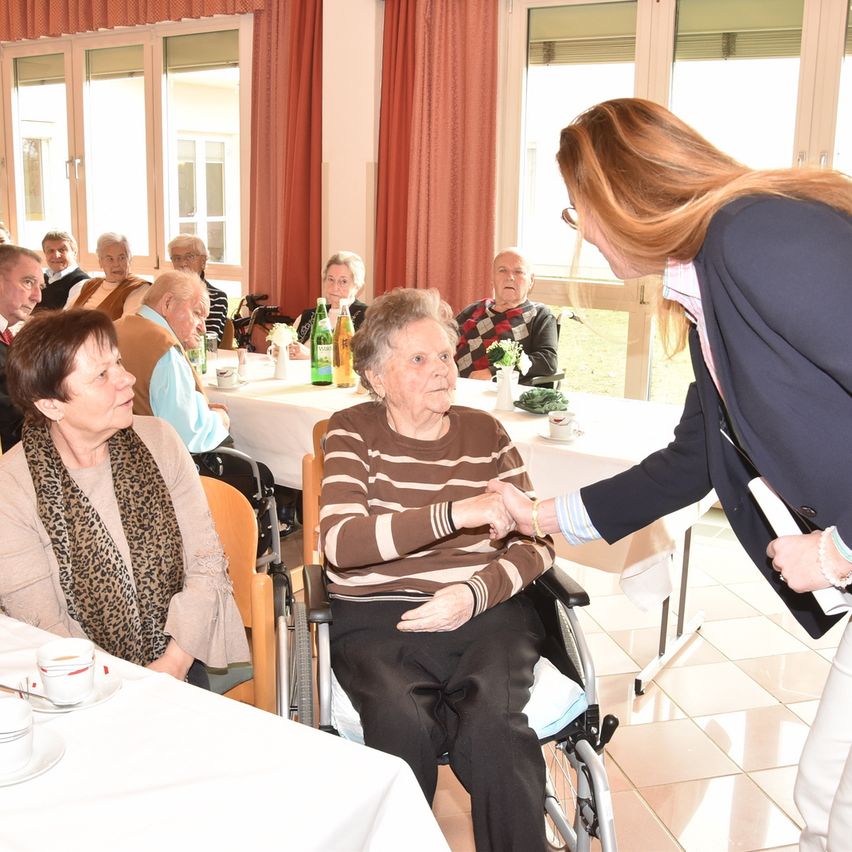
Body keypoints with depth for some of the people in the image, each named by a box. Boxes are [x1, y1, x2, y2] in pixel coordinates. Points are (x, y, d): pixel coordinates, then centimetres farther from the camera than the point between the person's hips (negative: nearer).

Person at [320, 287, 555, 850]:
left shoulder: (484, 433, 12)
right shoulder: (352, 433, 4)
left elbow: (537, 541, 7)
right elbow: (340, 542, -14)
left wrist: (476, 592, -13)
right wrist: (457, 513, -25)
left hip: (484, 609, 2)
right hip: (377, 616, -1)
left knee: (491, 719, -27)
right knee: (402, 721, -29)